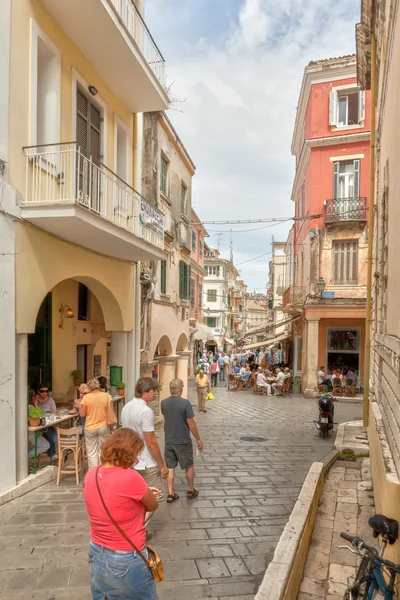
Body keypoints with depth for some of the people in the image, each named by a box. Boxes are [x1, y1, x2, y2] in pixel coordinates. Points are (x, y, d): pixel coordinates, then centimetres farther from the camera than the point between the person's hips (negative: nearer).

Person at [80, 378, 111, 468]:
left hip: (90, 428, -2)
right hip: (104, 427, 2)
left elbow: (82, 414, -7)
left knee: (92, 453, 9)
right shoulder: (107, 396, -7)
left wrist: (79, 406, 11)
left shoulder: (86, 397, -12)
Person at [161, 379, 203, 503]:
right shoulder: (185, 403, -21)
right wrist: (198, 439, -6)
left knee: (170, 468, 13)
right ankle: (190, 491, 30)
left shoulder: (164, 403, -4)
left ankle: (171, 494, 18)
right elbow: (191, 424, -17)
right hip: (183, 441, -4)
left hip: (169, 441, 4)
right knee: (189, 466, 16)